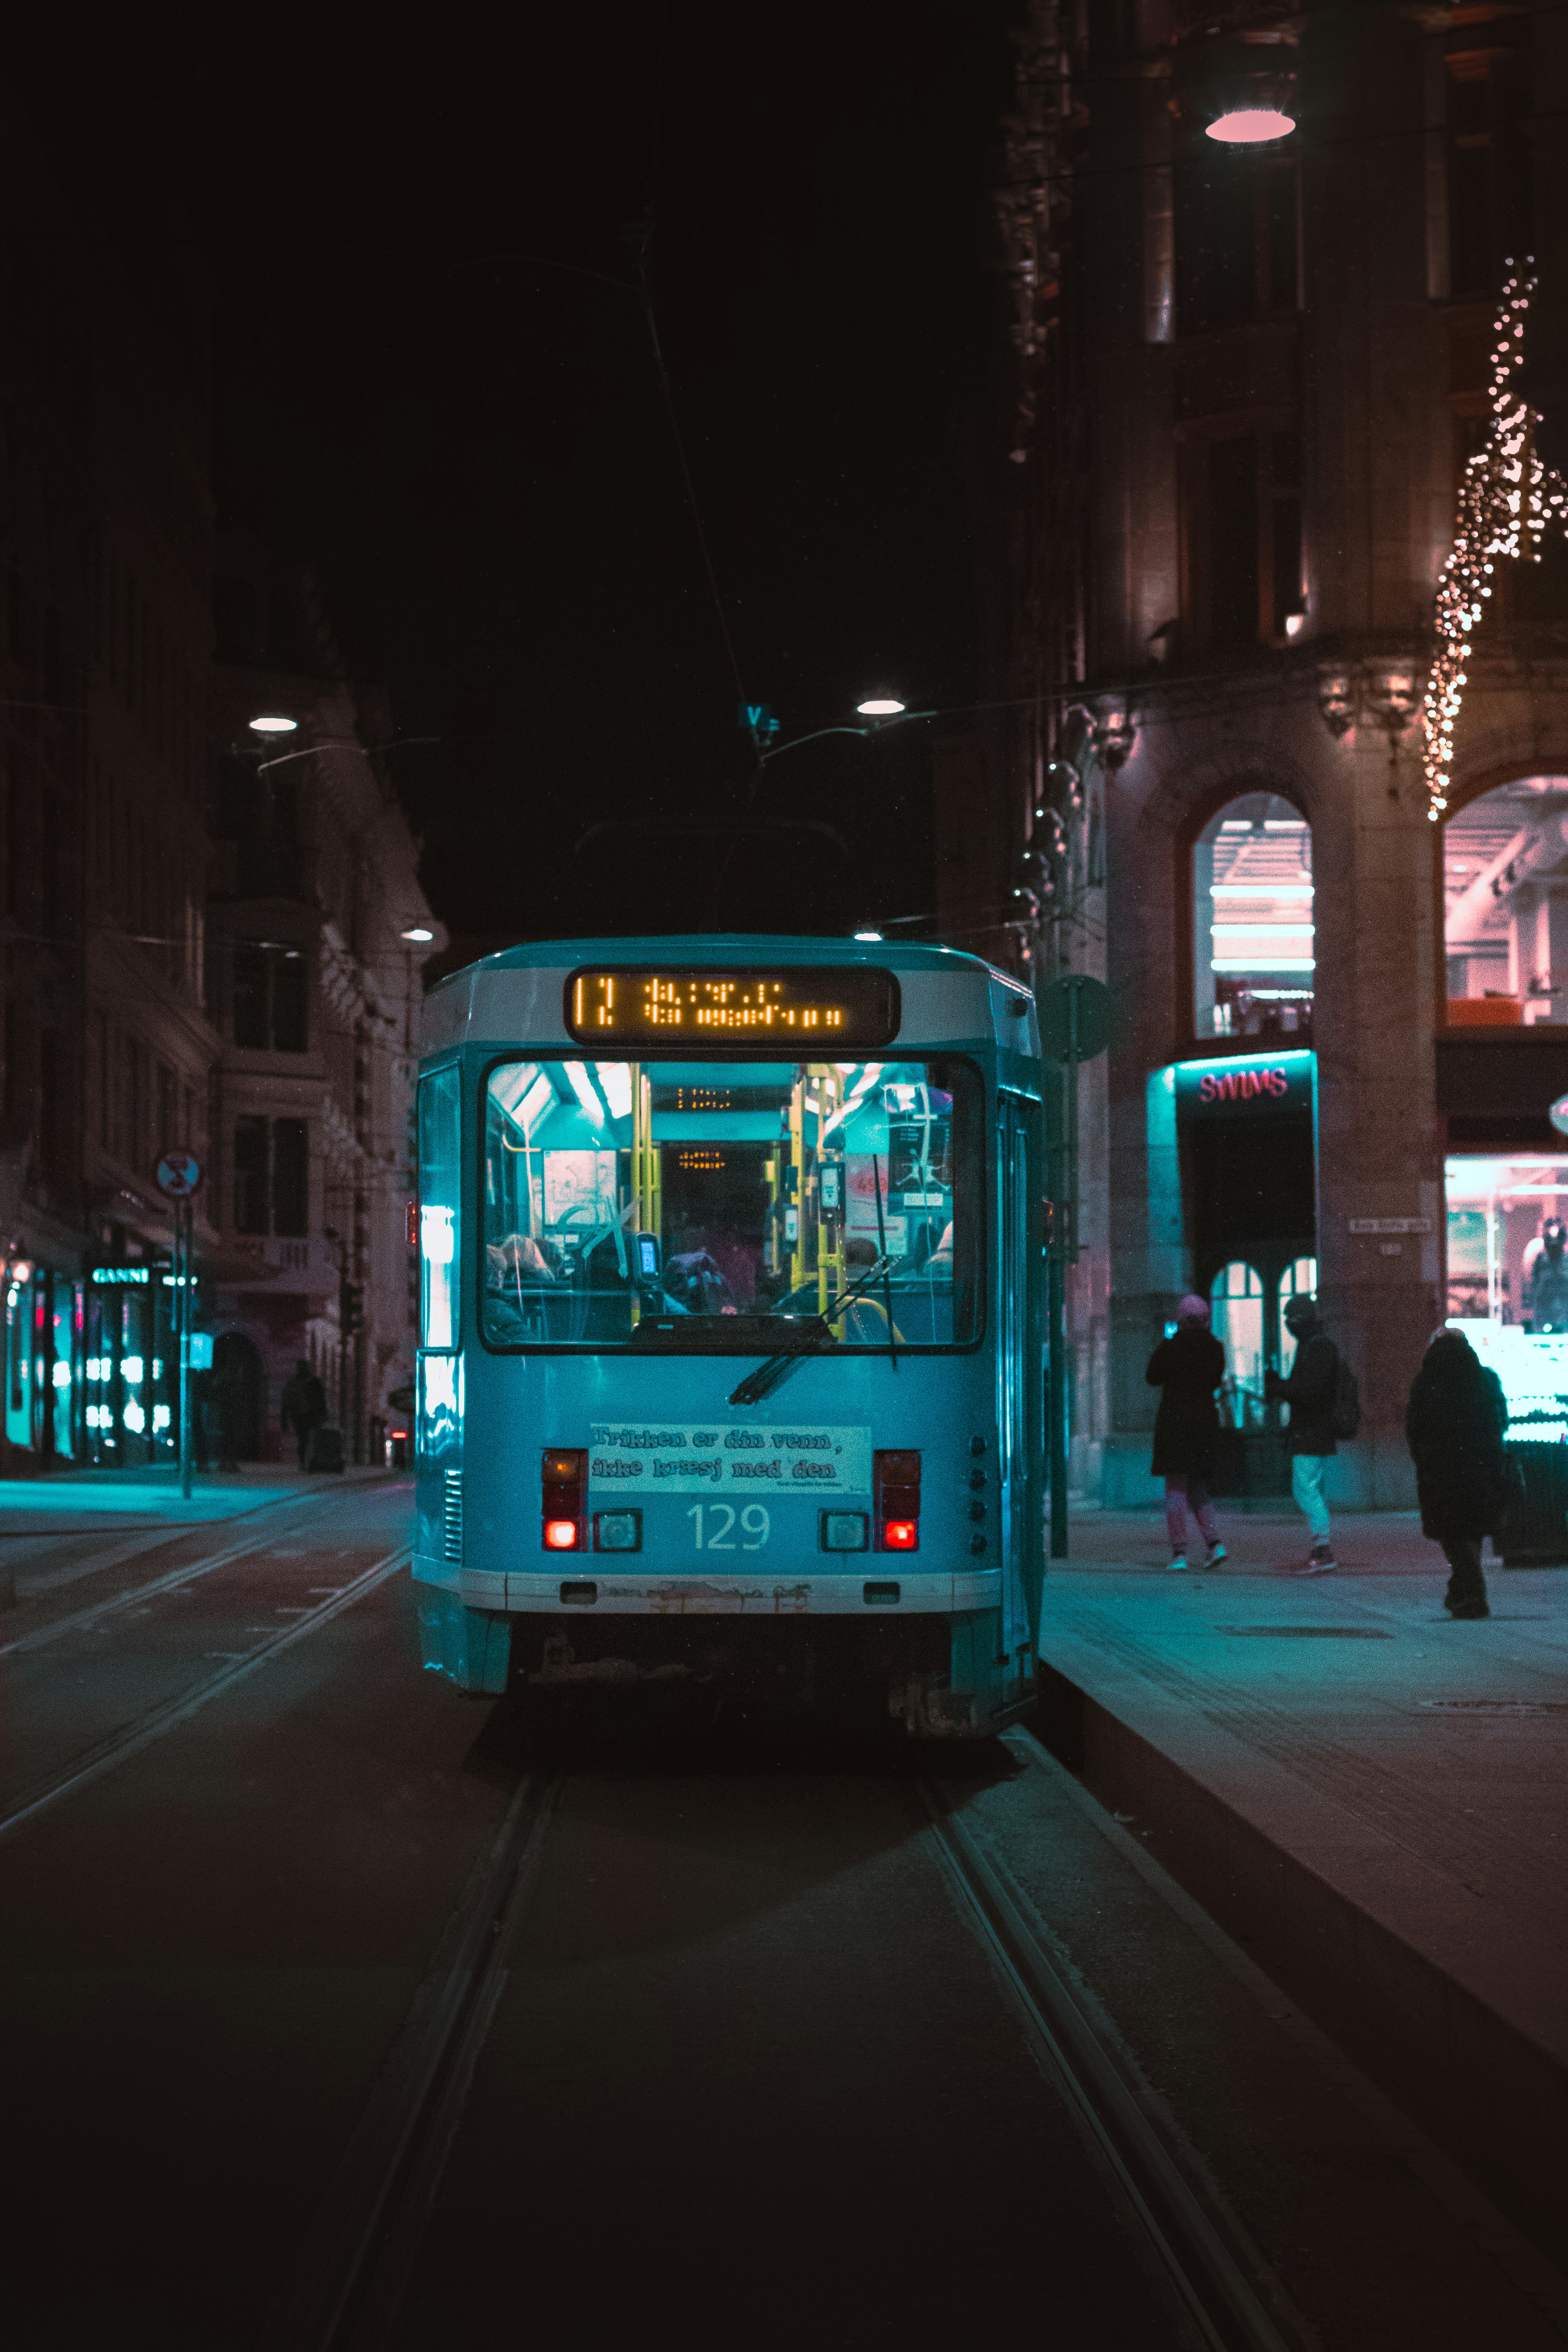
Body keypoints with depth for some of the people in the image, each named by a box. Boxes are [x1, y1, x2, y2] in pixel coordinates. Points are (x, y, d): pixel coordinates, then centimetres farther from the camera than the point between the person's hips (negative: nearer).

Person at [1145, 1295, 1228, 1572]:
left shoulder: (1170, 1347, -12)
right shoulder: (1215, 1348, 0)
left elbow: (1152, 1379, 2)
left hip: (1175, 1419, -4)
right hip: (1206, 1419, 4)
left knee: (1175, 1487, 1)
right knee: (1197, 1486, 16)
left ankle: (1180, 1552, -4)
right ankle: (1214, 1542, 1)